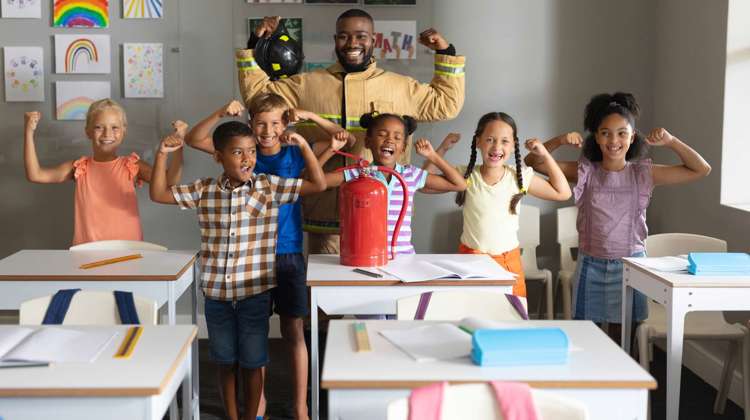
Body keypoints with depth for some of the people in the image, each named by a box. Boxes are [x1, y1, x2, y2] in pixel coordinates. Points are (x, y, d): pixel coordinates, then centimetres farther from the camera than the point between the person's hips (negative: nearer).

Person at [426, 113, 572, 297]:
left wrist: (545, 156, -3)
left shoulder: (520, 177, -3)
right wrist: (442, 149, -7)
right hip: (471, 258, -1)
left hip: (508, 261, 1)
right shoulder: (465, 176, -5)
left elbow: (562, 193, 2)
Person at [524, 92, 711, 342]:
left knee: (621, 341, 10)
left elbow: (701, 170, -2)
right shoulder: (585, 172, -3)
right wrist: (560, 141, -20)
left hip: (629, 265, 0)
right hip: (591, 265, 0)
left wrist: (670, 141, -12)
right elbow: (533, 161, -5)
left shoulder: (644, 174, -2)